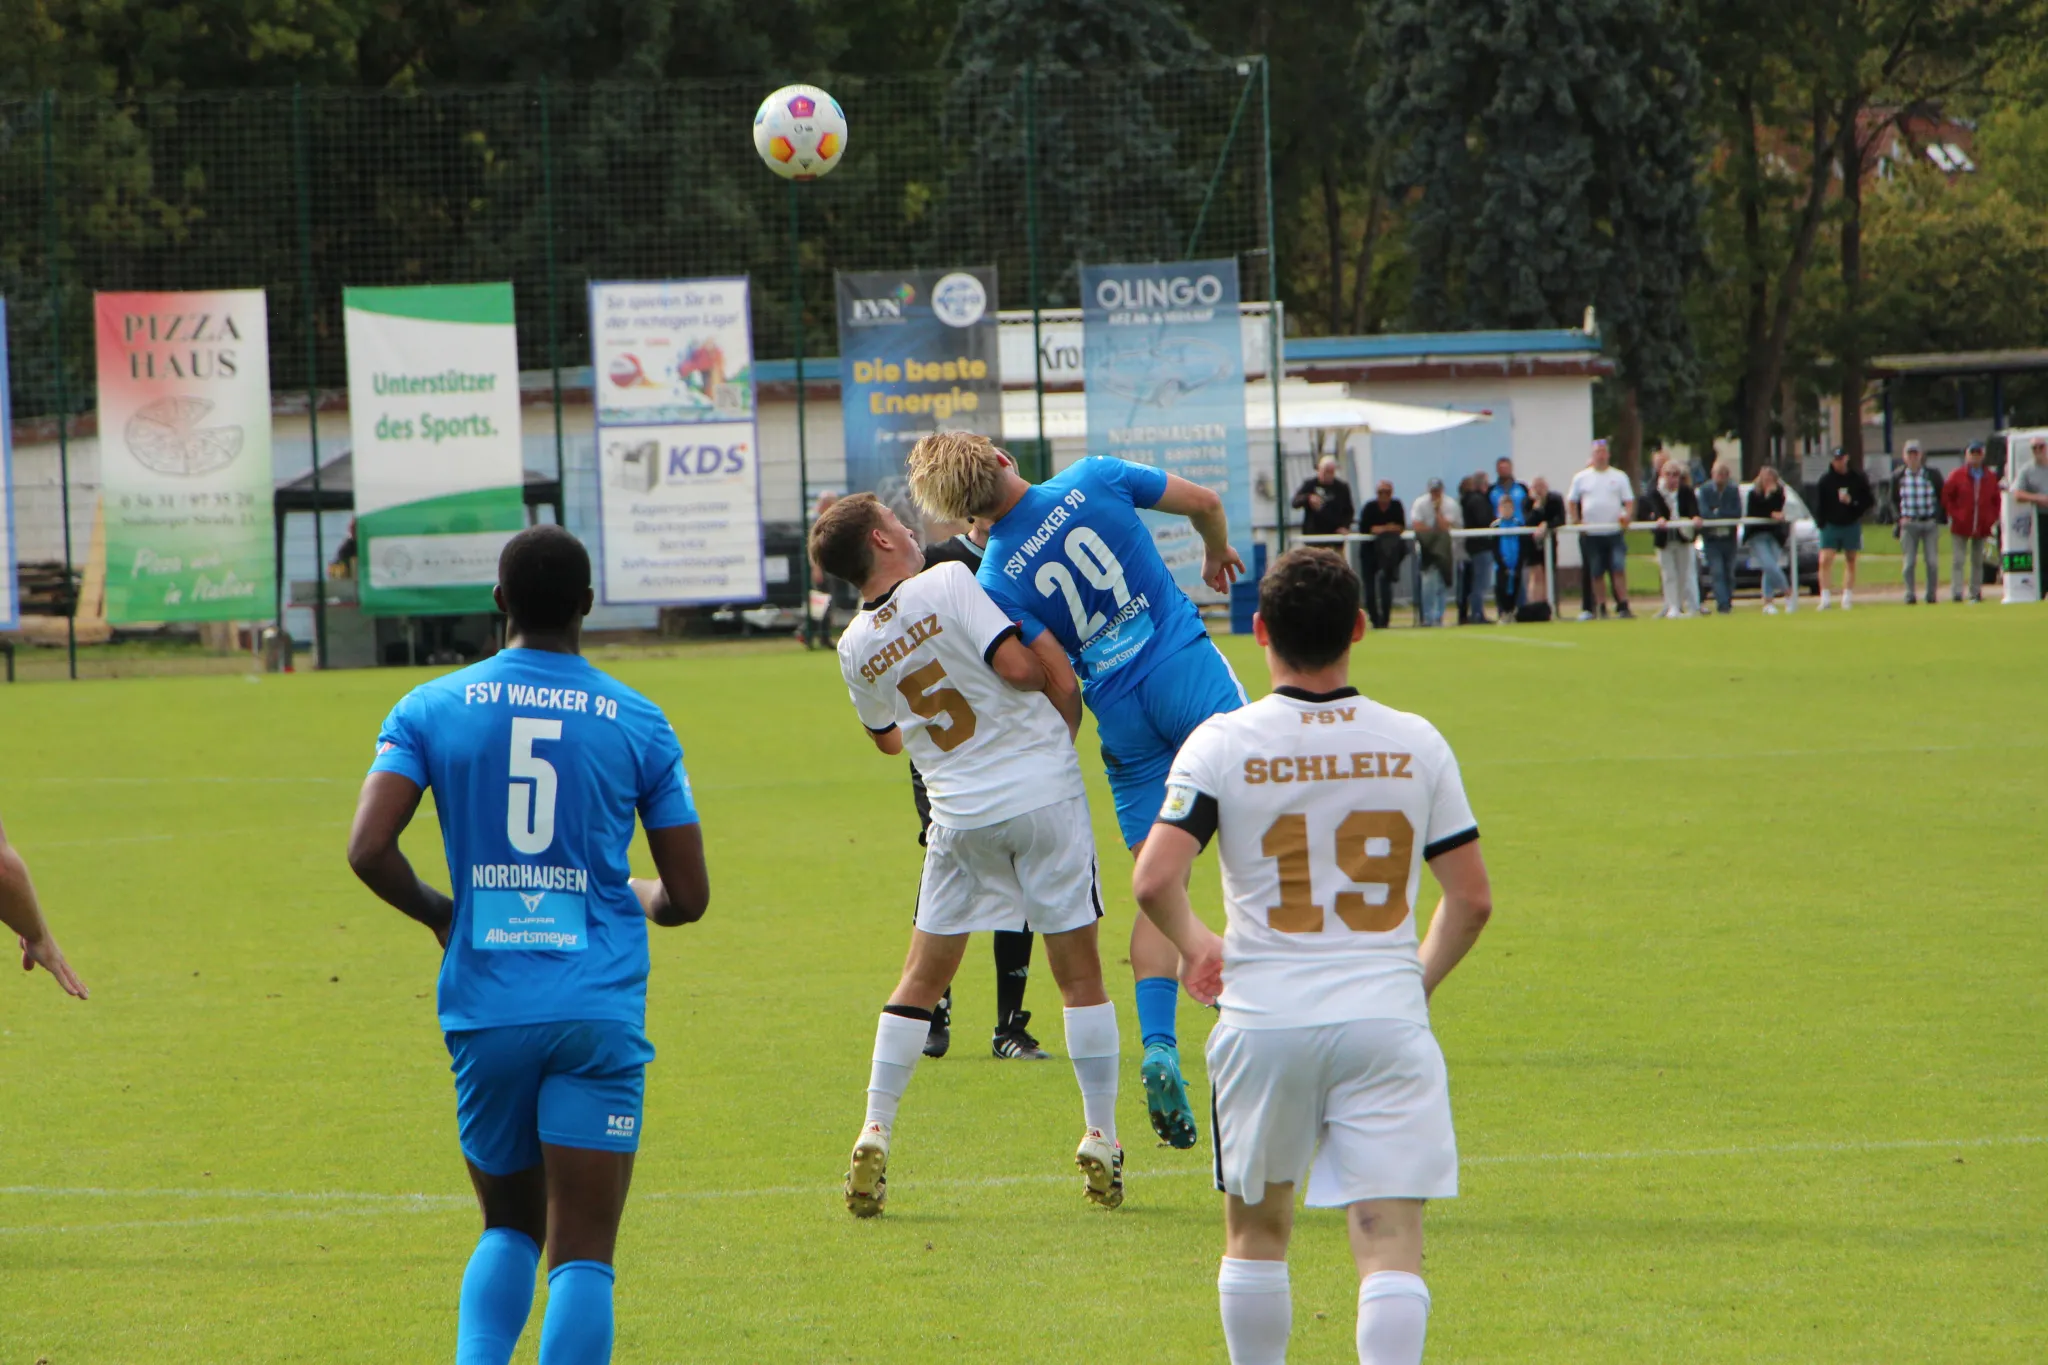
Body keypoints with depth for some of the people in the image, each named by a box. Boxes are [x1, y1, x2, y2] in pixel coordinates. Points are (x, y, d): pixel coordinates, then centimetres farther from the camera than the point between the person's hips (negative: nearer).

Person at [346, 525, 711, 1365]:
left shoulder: (432, 708, 4)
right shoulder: (637, 722, 4)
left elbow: (367, 849, -8)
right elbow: (688, 897, 6)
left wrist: (438, 914, 11)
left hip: (486, 1010, 2)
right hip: (599, 1012, -2)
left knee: (510, 1228, 20)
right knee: (583, 1253, -3)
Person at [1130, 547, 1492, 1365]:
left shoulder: (1223, 744, -5)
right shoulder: (1415, 744, 2)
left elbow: (1154, 882, -13)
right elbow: (1471, 899, 4)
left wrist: (1194, 945, 8)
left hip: (1264, 1020, 0)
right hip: (1386, 1020, 0)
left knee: (1256, 1230, 17)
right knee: (1389, 1235, -5)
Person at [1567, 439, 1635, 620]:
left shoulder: (1619, 477, 8)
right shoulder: (1581, 478, 9)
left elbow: (1629, 501, 7)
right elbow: (1571, 501, 14)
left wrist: (1626, 516, -12)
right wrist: (1576, 520, 0)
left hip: (1615, 531, -1)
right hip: (1591, 534, 1)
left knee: (1618, 569, -10)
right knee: (1595, 574, 3)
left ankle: (1623, 606, -8)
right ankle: (1601, 609, 9)